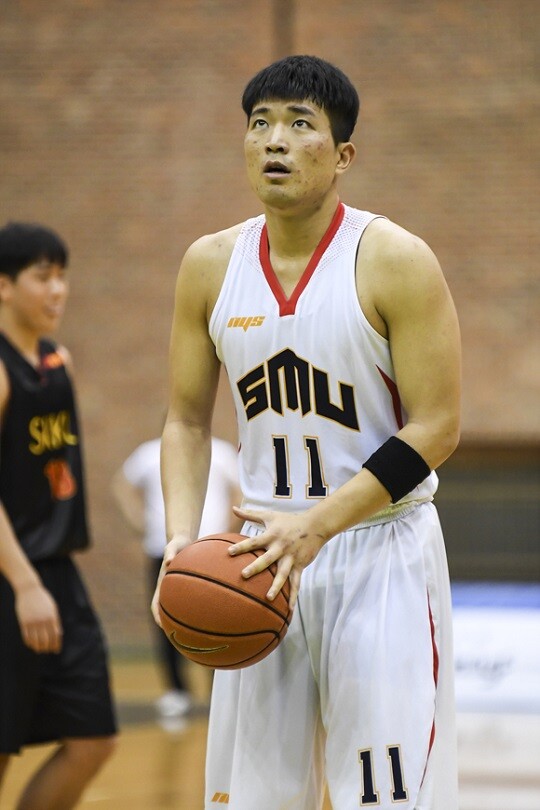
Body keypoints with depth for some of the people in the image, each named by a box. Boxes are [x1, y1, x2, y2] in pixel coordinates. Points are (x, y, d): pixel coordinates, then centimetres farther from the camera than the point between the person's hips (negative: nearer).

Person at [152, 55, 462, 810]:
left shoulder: (394, 260, -12)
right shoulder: (212, 265, 2)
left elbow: (435, 428, -14)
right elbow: (188, 420, 10)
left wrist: (317, 526, -22)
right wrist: (182, 541, -6)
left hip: (382, 555, -5)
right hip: (267, 551, 5)